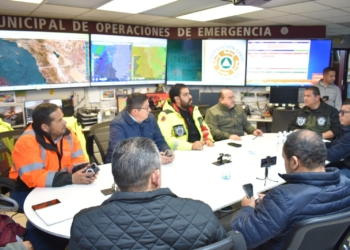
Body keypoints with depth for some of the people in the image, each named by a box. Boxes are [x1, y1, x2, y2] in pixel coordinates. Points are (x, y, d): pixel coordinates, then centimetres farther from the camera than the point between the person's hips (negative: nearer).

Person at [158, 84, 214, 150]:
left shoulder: (194, 110, 13)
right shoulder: (166, 115, -11)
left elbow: (203, 127, 24)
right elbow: (167, 140, -20)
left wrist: (209, 139, 5)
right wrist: (191, 146, -27)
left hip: (200, 150, 6)